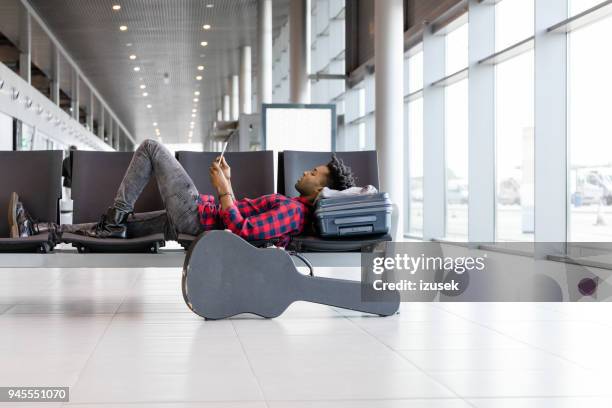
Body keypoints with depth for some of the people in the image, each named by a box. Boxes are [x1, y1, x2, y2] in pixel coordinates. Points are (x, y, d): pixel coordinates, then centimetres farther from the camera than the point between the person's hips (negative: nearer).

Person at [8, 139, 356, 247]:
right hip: (193, 220, 9)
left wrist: (223, 190, -24)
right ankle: (37, 231, 10)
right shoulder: (295, 209, 13)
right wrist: (229, 184, 21)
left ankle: (116, 216, 5)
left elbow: (240, 230, -31)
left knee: (151, 148, 1)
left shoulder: (291, 211, -19)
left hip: (195, 214, -9)